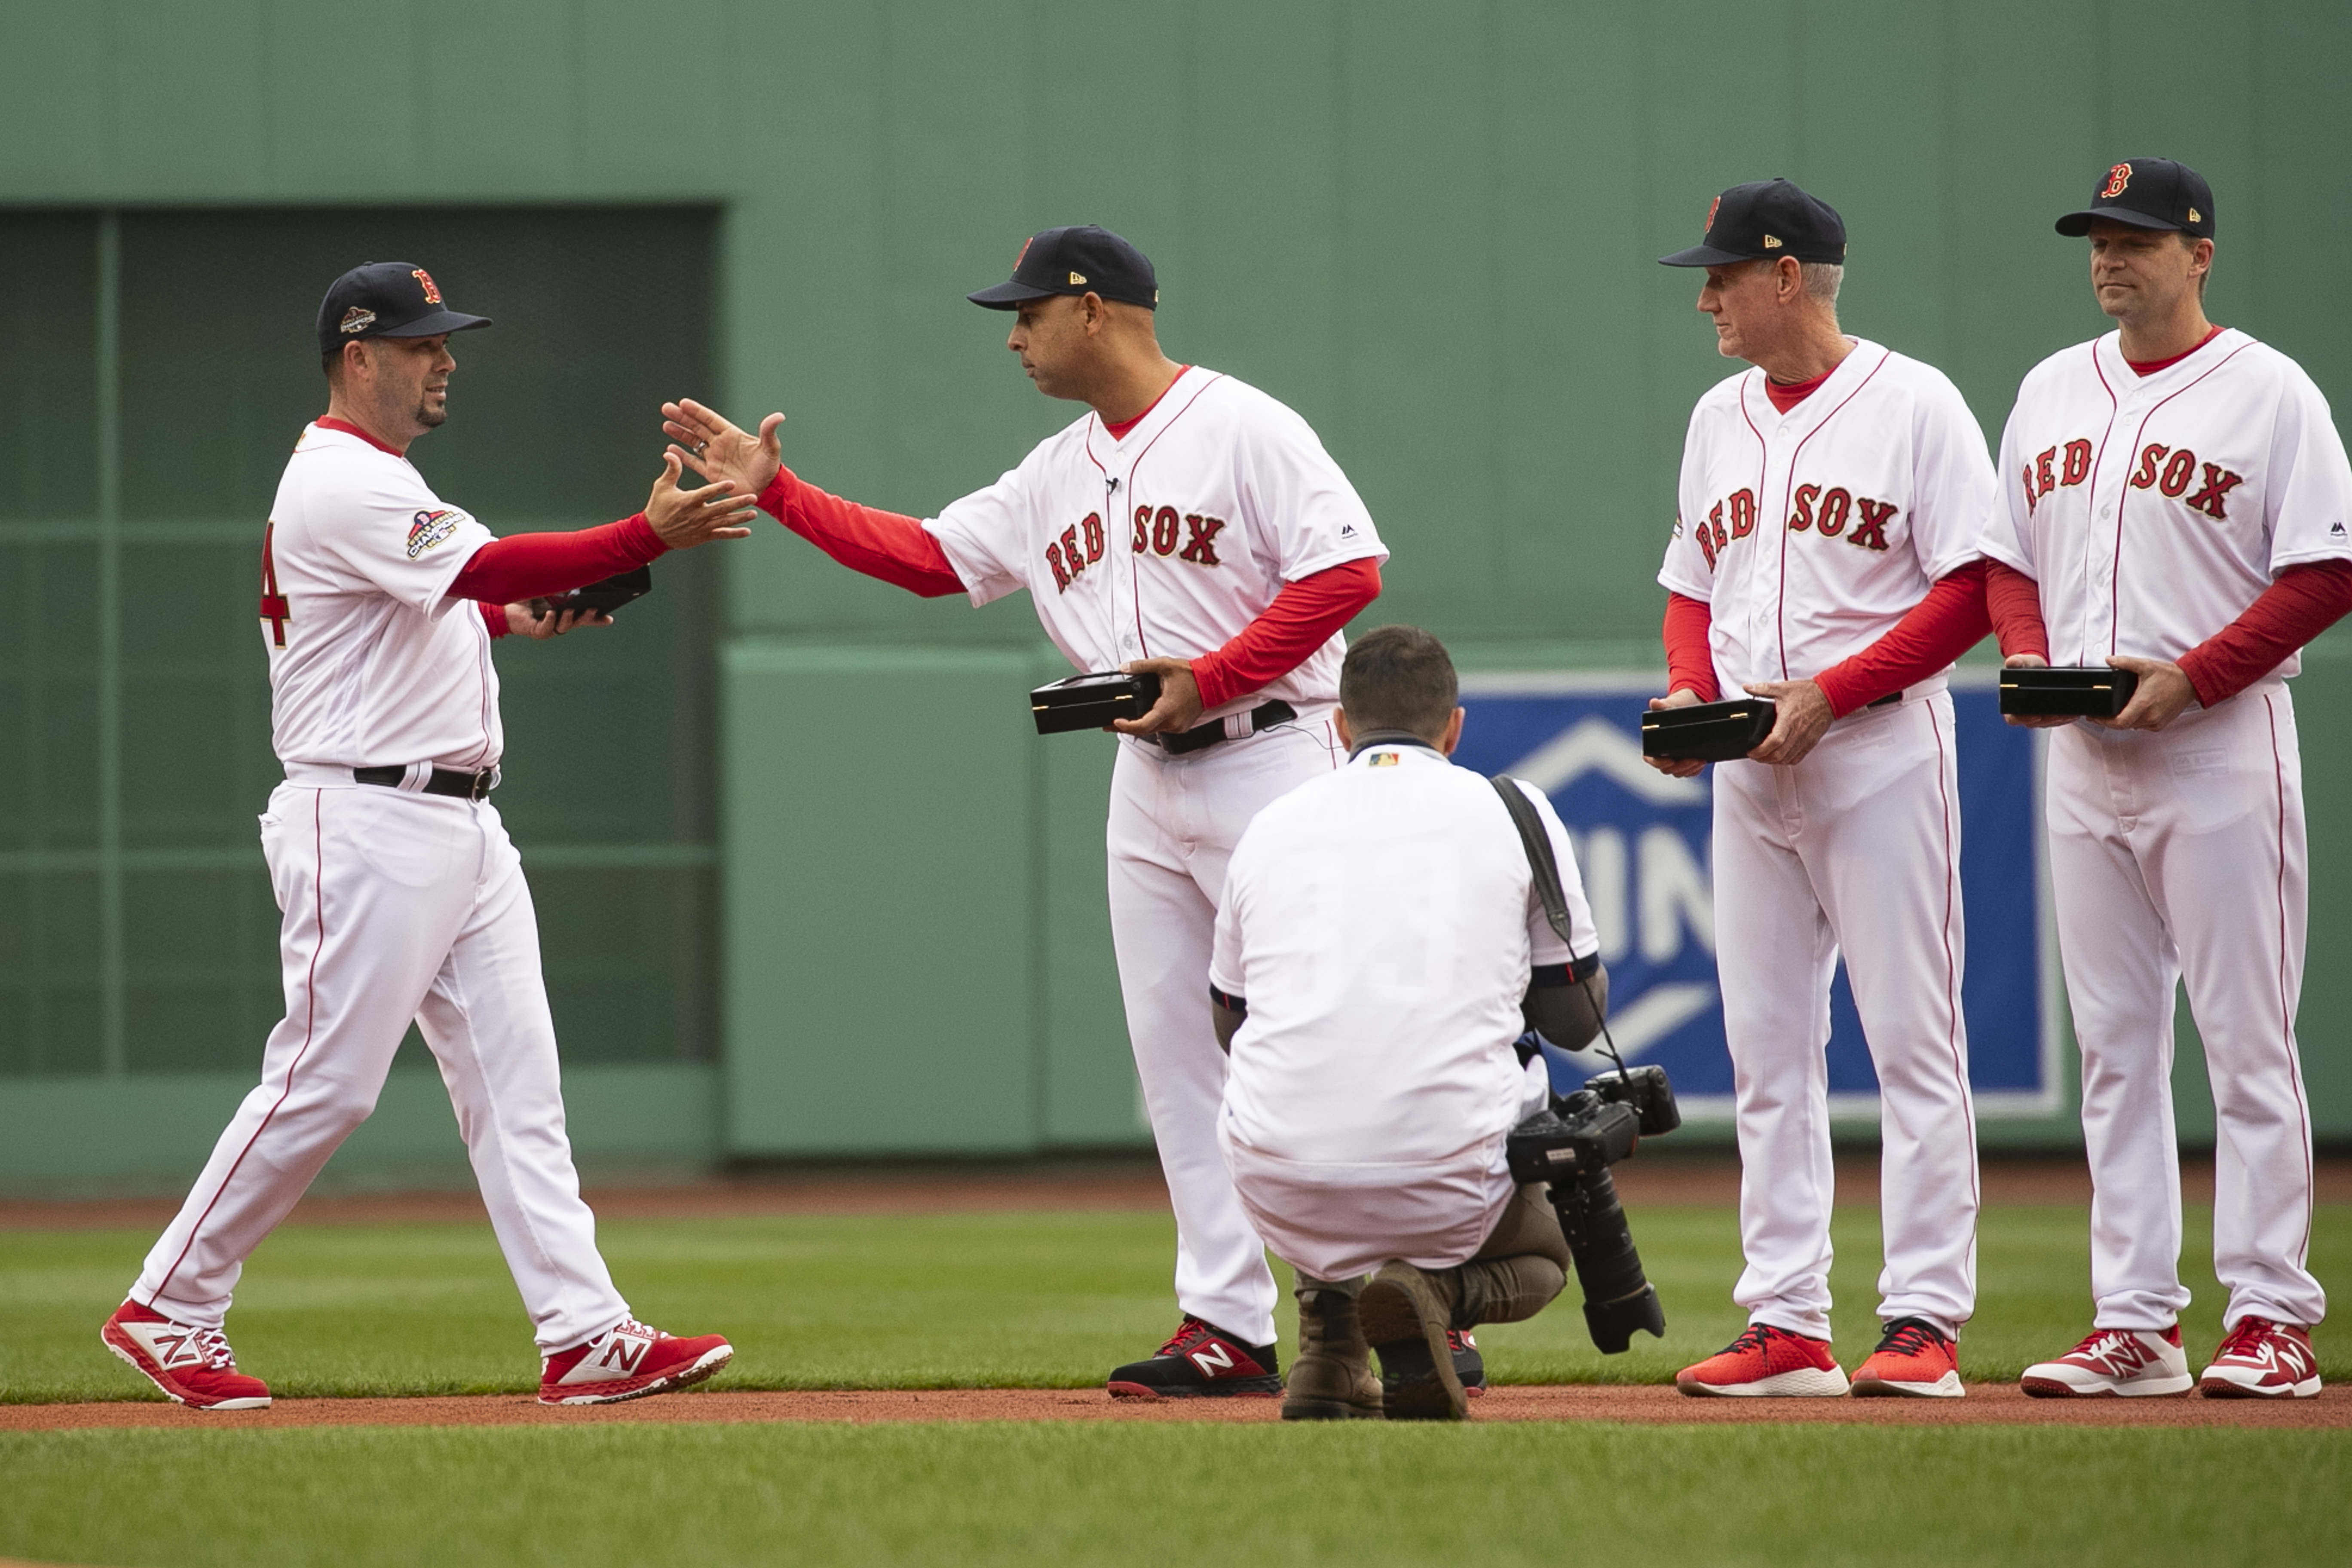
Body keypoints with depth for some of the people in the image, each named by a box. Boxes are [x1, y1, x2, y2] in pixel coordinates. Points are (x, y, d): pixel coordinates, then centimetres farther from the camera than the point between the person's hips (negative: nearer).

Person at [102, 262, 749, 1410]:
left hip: (459, 822, 10)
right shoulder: (342, 484, -15)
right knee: (328, 1081, -7)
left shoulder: (377, 481, 19)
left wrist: (510, 614, 9)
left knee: (515, 1080, 2)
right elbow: (484, 566, -27)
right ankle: (168, 1310, 5)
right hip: (368, 826, -10)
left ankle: (585, 1336, -3)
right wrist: (650, 538, -34)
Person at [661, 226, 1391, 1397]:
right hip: (1148, 782, 8)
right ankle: (1229, 1330, 6)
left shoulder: (1242, 430, -9)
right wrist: (773, 489, 10)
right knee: (1176, 1057, 4)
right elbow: (923, 556, 16)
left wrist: (1209, 680, -19)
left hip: (1267, 761, -8)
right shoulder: (1056, 476, 16)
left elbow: (1346, 571, -16)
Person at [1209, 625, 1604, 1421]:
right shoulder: (1512, 811, 8)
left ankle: (1327, 1346, 17)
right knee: (1539, 1244, 31)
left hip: (1282, 1199, 3)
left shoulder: (1271, 824, 14)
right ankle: (1430, 1291, -5)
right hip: (1446, 1196, -3)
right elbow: (1576, 1019, 17)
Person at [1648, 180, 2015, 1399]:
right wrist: (1687, 692, 1)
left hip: (1881, 757, -7)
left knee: (1910, 1039, -7)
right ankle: (1786, 1324, 8)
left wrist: (1829, 695, -17)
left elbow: (1973, 589, -10)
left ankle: (1924, 1319, -7)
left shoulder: (1913, 404, -6)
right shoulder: (1720, 419, 15)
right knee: (1765, 1048, 5)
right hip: (1748, 776, 7)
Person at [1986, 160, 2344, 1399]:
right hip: (2083, 754, 6)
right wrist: (2029, 654, -1)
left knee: (2246, 1039, -6)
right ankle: (2134, 1323, 8)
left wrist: (2193, 675, -17)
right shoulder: (2052, 391, 15)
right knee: (2112, 1044, 6)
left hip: (2220, 744, -6)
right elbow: (2008, 557, 20)